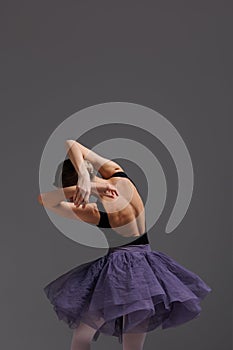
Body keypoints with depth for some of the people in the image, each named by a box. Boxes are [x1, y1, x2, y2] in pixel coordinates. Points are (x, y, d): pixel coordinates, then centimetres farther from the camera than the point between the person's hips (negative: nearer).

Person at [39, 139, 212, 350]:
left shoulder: (94, 212, -17)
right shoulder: (120, 176, -4)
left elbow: (43, 199, -11)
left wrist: (83, 186, -21)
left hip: (117, 269, -6)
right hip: (147, 268, 6)